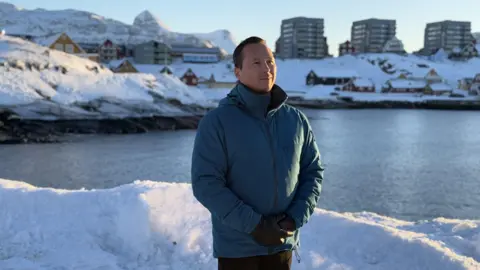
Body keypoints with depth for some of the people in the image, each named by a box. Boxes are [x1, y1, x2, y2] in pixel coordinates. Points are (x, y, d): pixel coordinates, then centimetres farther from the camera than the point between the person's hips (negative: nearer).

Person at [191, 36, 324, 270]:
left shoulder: (295, 119, 2)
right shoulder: (216, 122, -11)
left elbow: (313, 171, 6)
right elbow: (205, 184, -16)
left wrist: (295, 218, -9)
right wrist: (253, 225, -20)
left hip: (282, 242, 4)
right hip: (237, 246, -4)